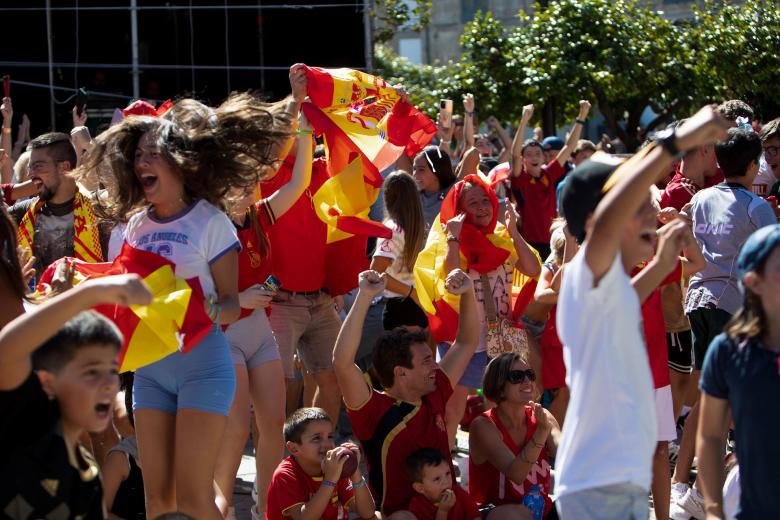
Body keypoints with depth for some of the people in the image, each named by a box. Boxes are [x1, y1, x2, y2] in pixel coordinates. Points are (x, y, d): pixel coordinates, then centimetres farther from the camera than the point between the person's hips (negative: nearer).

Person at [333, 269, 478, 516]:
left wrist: (468, 292, 11)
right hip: (399, 513, -6)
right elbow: (342, 362, -25)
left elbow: (467, 343, 22)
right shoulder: (376, 412, -8)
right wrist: (365, 297, -26)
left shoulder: (433, 398, 11)